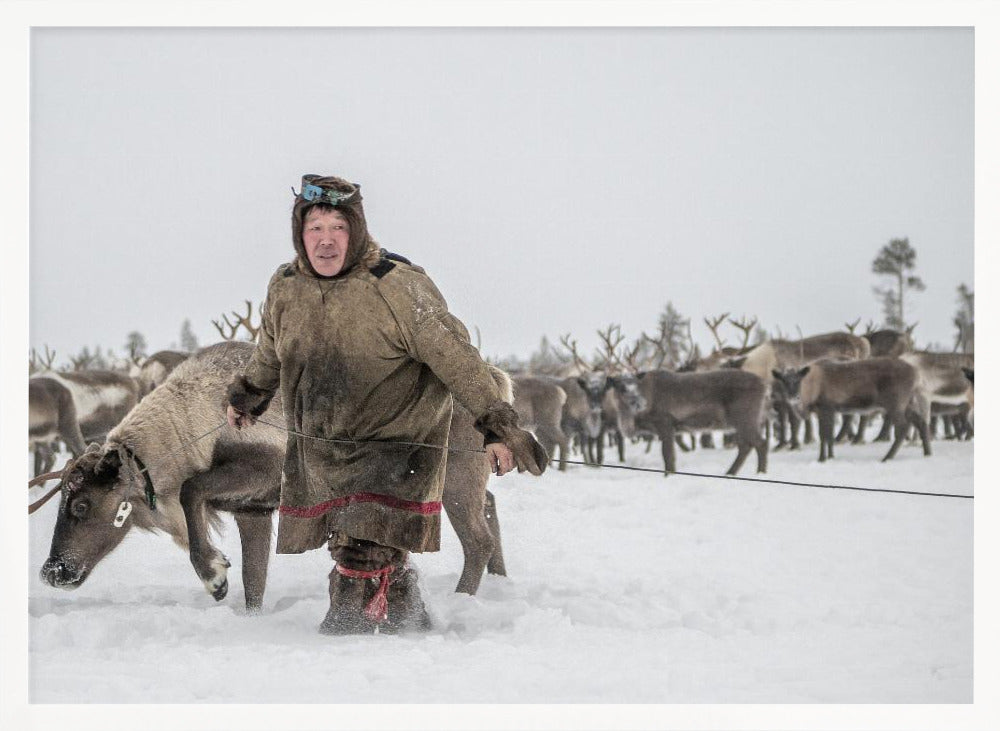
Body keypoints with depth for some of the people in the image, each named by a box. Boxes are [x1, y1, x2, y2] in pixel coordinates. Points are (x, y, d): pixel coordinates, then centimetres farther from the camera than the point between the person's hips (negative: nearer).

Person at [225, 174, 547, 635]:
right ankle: (407, 623, 30)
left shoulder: (397, 287, -17)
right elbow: (269, 354, 22)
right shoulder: (285, 288, 0)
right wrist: (246, 397, 37)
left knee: (364, 559, -17)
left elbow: (456, 358, -16)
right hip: (319, 450, 5)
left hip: (394, 447, -5)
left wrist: (497, 427, -19)